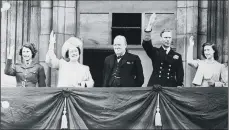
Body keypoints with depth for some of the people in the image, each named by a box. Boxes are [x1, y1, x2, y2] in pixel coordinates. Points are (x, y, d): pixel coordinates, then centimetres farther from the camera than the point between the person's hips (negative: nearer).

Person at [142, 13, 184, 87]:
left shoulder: (177, 56, 12)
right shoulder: (155, 53, 10)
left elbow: (180, 73, 10)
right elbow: (146, 44, -7)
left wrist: (179, 86, -5)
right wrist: (150, 24, -13)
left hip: (171, 87, 1)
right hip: (154, 86, -1)